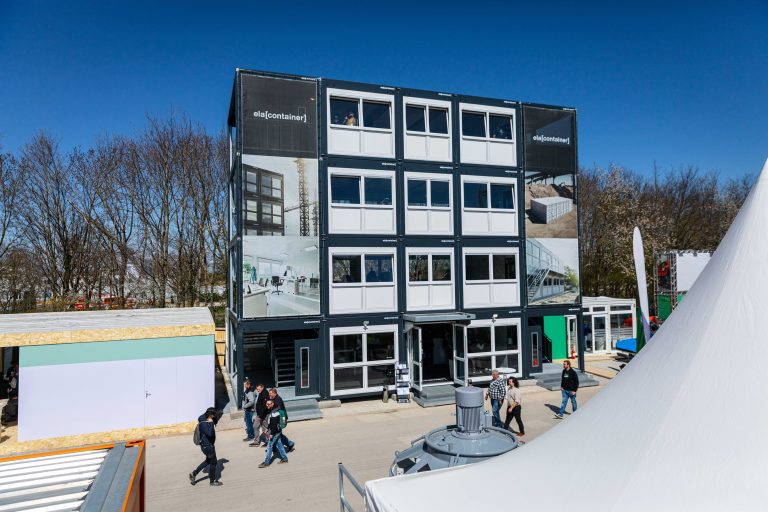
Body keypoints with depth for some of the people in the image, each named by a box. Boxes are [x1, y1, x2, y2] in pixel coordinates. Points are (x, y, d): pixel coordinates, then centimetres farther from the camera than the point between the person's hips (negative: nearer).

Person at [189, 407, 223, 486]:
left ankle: (194, 474, 30)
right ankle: (213, 481, 19)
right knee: (213, 462, 4)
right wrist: (211, 423, -30)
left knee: (209, 460, 25)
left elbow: (216, 422, 19)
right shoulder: (203, 423, -25)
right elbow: (209, 433, -36)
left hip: (209, 445, 10)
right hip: (207, 445, -10)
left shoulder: (207, 421, 2)